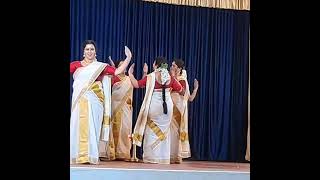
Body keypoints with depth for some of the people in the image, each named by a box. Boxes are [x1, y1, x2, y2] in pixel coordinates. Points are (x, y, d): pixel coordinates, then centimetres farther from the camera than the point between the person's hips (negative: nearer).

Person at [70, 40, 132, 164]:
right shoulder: (76, 65, 11)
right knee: (78, 126, -1)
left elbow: (118, 71, 2)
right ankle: (77, 155, 4)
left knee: (92, 126, -4)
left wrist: (128, 58, -3)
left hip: (94, 101, -1)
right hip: (79, 101, 1)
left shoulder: (101, 66, 10)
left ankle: (91, 156, -3)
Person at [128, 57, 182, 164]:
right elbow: (180, 89, 11)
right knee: (164, 132, 11)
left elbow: (137, 84, -10)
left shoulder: (151, 77, -9)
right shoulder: (169, 77, 2)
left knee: (152, 131, 7)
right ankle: (163, 157, 11)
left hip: (154, 106, -3)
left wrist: (130, 74, 3)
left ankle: (152, 157, 6)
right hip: (167, 106, 3)